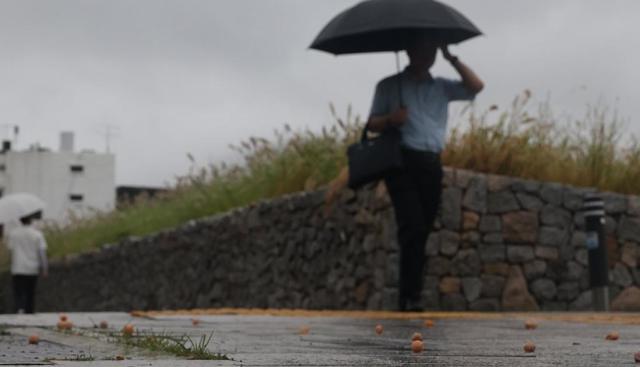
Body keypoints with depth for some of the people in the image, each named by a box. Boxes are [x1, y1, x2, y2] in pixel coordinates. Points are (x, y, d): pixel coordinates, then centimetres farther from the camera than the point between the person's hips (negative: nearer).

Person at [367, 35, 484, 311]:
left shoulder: (442, 87, 18)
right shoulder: (389, 86, 11)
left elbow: (476, 86, 6)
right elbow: (372, 124, 10)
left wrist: (451, 58, 3)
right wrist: (390, 120, -12)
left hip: (431, 164, 4)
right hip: (402, 162, -4)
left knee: (421, 232, 2)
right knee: (413, 227, -18)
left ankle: (407, 300, 7)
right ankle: (410, 297, -18)